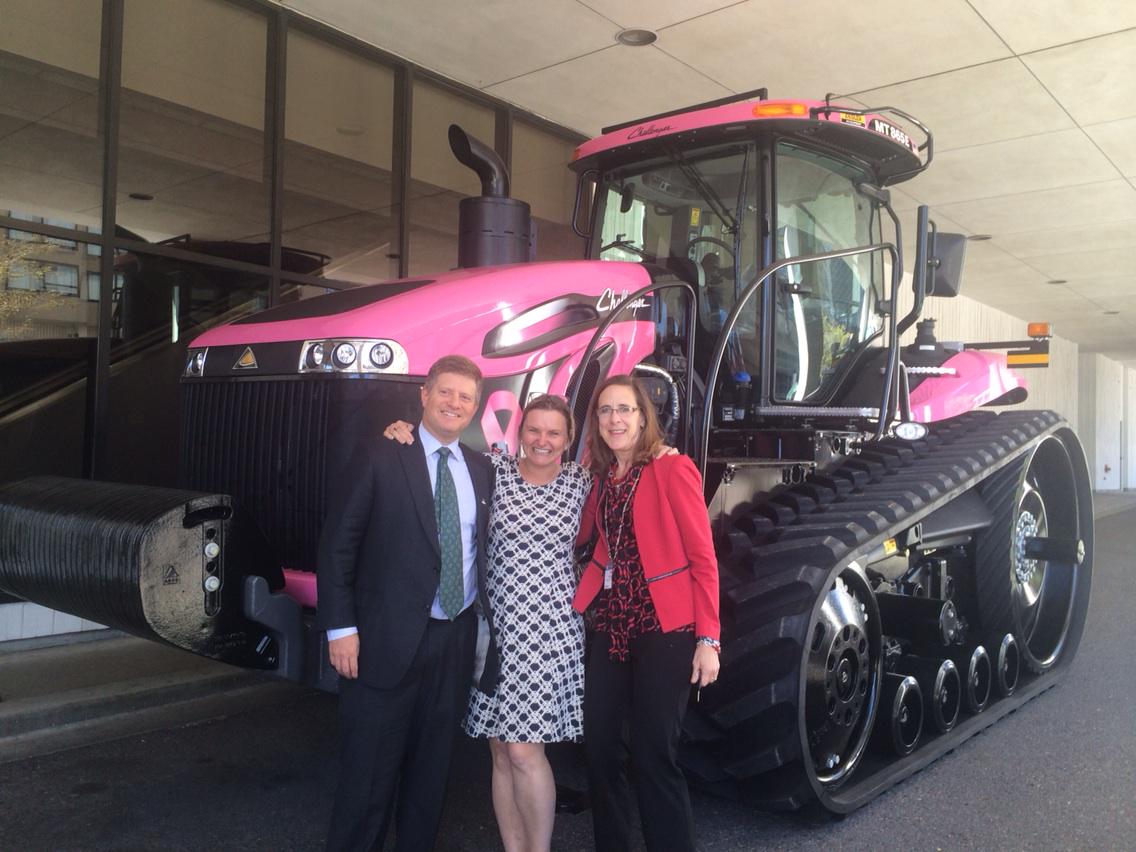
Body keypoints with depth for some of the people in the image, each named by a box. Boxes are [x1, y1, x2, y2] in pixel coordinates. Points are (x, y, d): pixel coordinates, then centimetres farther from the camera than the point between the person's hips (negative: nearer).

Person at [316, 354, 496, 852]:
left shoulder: (482, 470, 9)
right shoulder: (380, 458, -6)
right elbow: (337, 545, -7)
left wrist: (486, 620, 6)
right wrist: (340, 627, -12)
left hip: (456, 638, 5)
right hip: (388, 638, -5)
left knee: (432, 764, 16)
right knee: (369, 769, 4)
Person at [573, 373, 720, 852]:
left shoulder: (673, 470, -8)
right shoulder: (601, 478, 10)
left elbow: (703, 559, -9)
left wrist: (708, 639, -14)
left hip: (664, 629, -6)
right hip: (610, 627, 6)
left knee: (654, 757, 1)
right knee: (598, 748, 10)